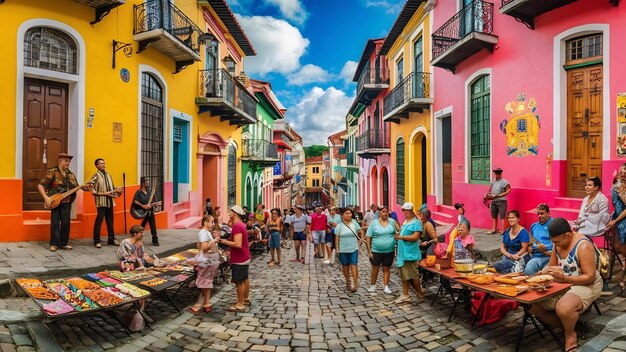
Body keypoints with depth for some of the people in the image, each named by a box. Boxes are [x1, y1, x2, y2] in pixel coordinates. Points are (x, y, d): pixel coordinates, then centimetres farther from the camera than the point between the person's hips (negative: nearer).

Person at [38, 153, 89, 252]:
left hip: (66, 202, 4)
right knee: (55, 223, -2)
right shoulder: (52, 172, -5)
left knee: (66, 223, 4)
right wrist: (46, 197, -19)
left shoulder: (71, 174, 12)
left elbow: (76, 187, 16)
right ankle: (54, 243, 11)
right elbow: (40, 185, -8)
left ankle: (63, 243, 16)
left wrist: (84, 187, -5)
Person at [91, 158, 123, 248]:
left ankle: (111, 239, 22)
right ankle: (97, 241, 8)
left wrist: (116, 190, -3)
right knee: (99, 221, -2)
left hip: (110, 202, 6)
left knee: (110, 221, 13)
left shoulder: (108, 175, 12)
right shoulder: (96, 176, -8)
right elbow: (93, 192, -13)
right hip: (101, 203, -6)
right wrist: (105, 193, -16)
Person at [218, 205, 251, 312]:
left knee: (239, 281, -1)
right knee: (245, 279, 21)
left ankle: (240, 305, 8)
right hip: (244, 257, 10)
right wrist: (225, 240, 13)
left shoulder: (237, 226, -23)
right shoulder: (241, 225, 9)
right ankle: (246, 298, 35)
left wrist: (223, 241, -25)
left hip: (239, 259, -10)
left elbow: (238, 244, -30)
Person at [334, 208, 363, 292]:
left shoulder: (354, 223, 1)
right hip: (343, 249, 1)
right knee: (345, 266, 12)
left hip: (353, 249, 0)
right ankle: (348, 282, 29)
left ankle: (355, 284, -6)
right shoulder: (339, 225, -2)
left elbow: (361, 232, 15)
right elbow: (337, 238, -2)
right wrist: (337, 249, -6)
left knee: (353, 265, -7)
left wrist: (361, 239, 4)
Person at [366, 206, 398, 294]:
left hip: (389, 251, 1)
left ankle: (386, 286, 20)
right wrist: (369, 251, -8)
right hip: (376, 251, -1)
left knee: (387, 269, 10)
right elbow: (368, 237, -5)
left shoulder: (392, 221, 1)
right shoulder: (374, 222, -5)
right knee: (375, 269, 10)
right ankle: (372, 286, 26)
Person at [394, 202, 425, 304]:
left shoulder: (416, 223, -11)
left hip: (410, 253, -8)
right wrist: (398, 235, 8)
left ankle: (420, 294, 21)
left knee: (413, 275, 2)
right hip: (402, 253, 8)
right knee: (404, 275, 12)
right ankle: (405, 295, 20)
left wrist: (401, 237, -20)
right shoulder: (405, 222, 15)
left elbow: (415, 237, -20)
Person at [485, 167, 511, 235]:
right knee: (494, 216, 13)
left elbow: (508, 190, -16)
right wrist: (487, 195, 4)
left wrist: (499, 195, -23)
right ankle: (494, 229, 23)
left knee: (502, 217, -6)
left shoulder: (504, 182, -9)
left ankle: (503, 231, 0)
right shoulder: (493, 181, 12)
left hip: (501, 202, -7)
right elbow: (490, 190, 21)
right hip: (493, 201, 7)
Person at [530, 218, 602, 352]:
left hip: (585, 285, -7)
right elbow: (551, 265, 11)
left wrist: (564, 278, -34)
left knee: (563, 309, -38)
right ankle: (566, 326, 10)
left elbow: (590, 277, -23)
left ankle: (570, 333, -3)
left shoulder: (583, 246, -22)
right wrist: (542, 273, -11)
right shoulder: (558, 243, 0)